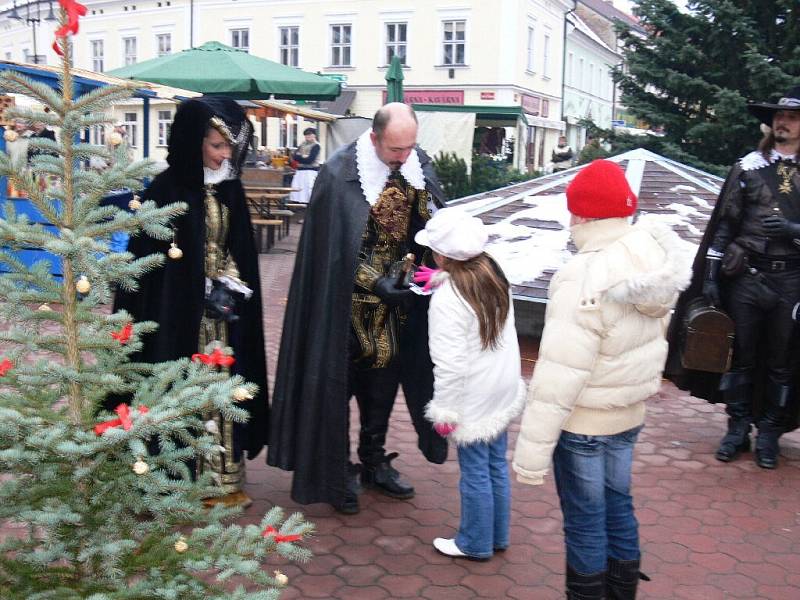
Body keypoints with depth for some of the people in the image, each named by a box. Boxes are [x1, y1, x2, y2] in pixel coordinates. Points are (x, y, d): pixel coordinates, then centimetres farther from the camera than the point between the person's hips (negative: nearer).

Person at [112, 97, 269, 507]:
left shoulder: (230, 189, 7)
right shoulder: (166, 191, -13)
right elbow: (148, 262, -13)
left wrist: (233, 289, 1)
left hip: (226, 312, 6)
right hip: (182, 314, -6)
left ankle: (225, 477, 23)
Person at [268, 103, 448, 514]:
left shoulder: (419, 167, -2)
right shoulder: (340, 174, -18)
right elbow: (332, 249, -16)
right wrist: (374, 283, -23)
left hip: (395, 301, 5)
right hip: (347, 304, -5)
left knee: (384, 381, 15)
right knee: (340, 384, 6)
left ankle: (374, 462, 32)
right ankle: (337, 471, 21)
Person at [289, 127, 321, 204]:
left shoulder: (316, 146, -6)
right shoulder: (303, 144, 16)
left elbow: (309, 160, -14)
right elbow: (294, 156, 9)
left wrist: (299, 157, -3)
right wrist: (303, 157, -9)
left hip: (310, 171, -8)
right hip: (300, 170, 8)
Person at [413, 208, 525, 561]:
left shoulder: (447, 299, -22)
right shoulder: (494, 276, 0)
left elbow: (450, 364, -23)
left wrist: (444, 410, -13)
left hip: (473, 399, -8)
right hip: (503, 390, 8)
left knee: (475, 473, 6)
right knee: (497, 465, 18)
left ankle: (475, 544, 22)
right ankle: (497, 537, 32)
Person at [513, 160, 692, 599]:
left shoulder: (587, 277, -26)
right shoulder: (651, 261, -2)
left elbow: (561, 372, -28)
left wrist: (532, 448, -24)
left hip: (583, 420, -8)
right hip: (629, 413, 8)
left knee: (584, 521, 7)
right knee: (618, 508, 21)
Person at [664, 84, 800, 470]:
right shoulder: (748, 166, 3)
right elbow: (724, 224, 3)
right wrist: (710, 277, -2)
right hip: (746, 278, 0)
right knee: (741, 358, 8)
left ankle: (769, 433, 22)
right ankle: (737, 429, 21)